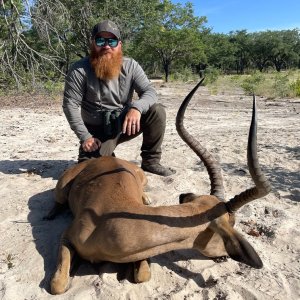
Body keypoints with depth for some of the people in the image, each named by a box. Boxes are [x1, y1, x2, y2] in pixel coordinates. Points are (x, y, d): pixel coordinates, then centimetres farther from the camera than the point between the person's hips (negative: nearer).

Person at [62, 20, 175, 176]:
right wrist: (85, 137, -17)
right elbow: (70, 105, -13)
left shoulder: (130, 66, -6)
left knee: (157, 111, -20)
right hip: (97, 131, -2)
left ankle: (151, 161, -4)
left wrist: (136, 107, -36)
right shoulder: (79, 70, -14)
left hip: (124, 124, 2)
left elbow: (150, 92, -14)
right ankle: (105, 154, 19)